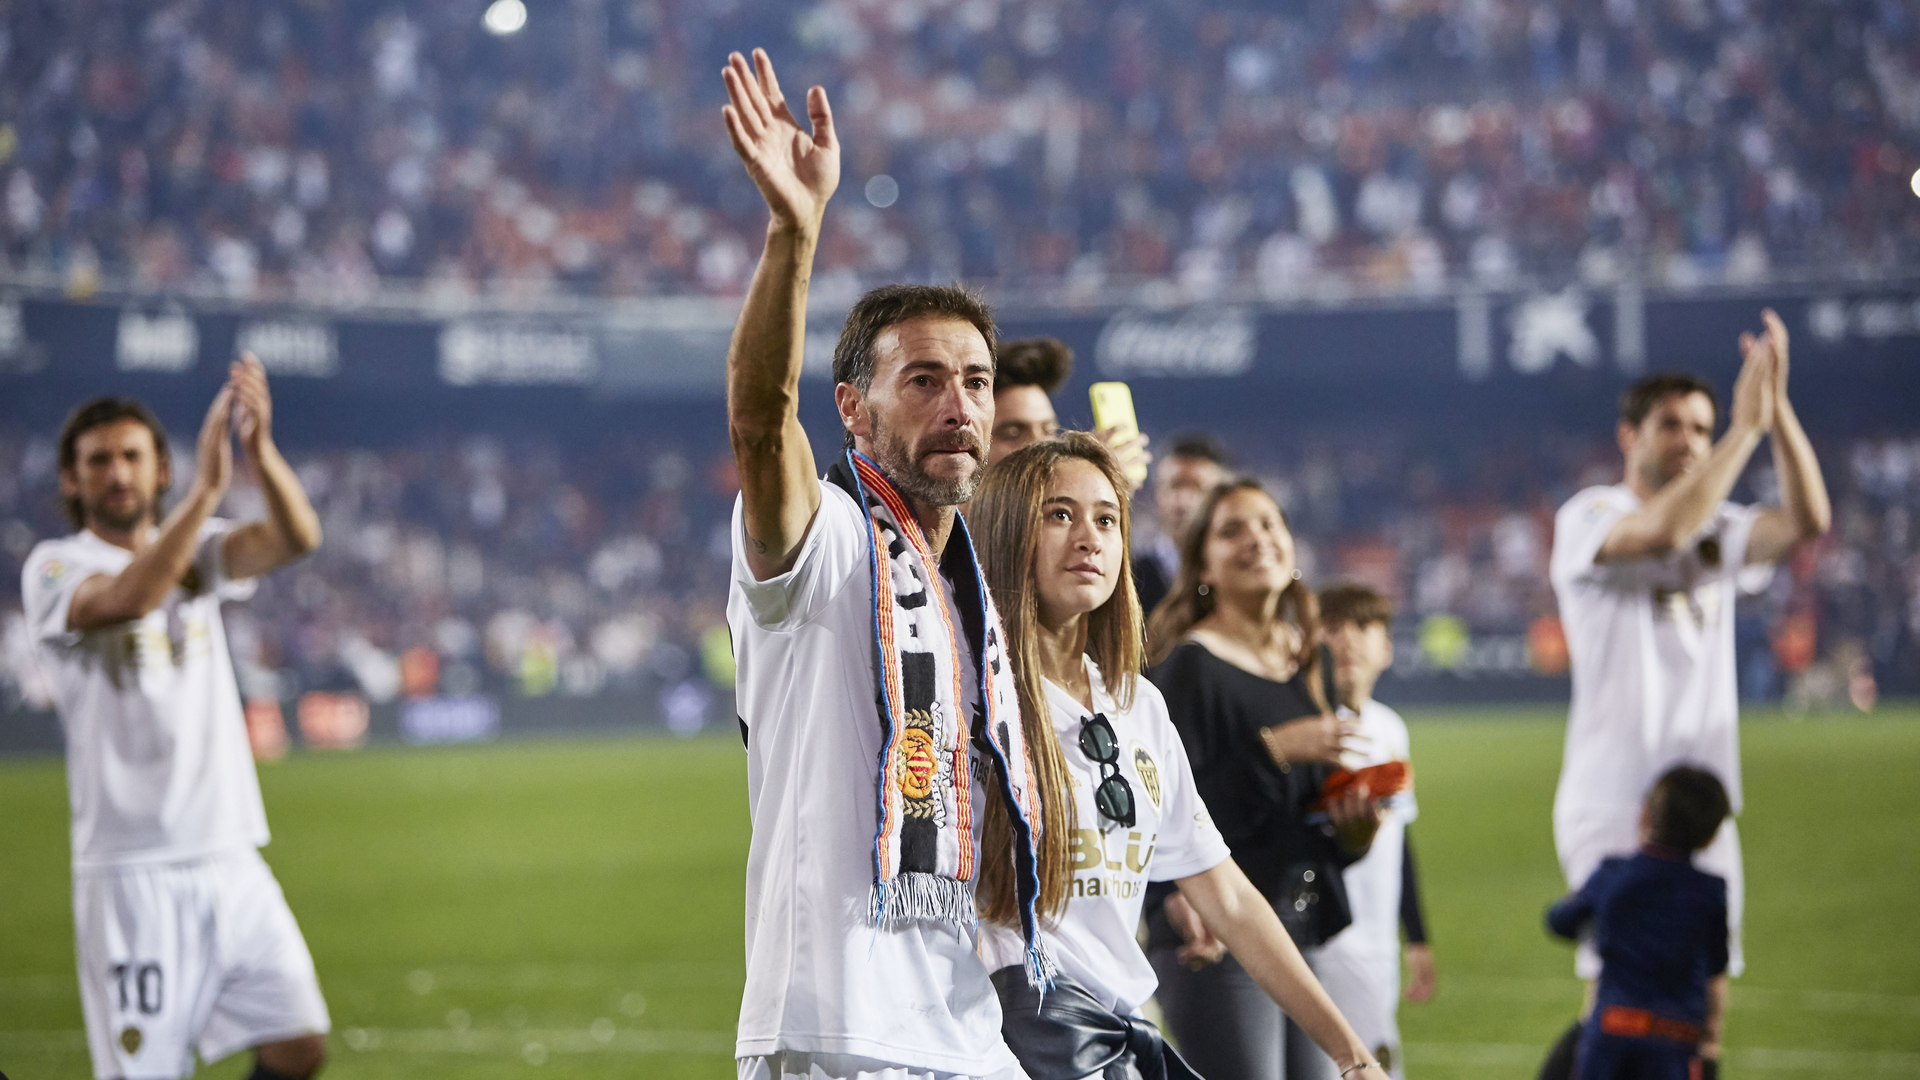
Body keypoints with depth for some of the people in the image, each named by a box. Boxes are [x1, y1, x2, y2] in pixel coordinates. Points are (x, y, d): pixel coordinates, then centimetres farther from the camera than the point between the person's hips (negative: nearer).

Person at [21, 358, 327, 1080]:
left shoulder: (196, 551, 12)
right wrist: (207, 487, -32)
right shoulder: (55, 567, -1)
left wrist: (259, 451, -26)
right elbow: (128, 598, -24)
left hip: (230, 855, 5)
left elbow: (297, 538, -7)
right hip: (132, 867, -5)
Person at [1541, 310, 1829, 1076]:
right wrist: (1746, 427, -22)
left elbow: (1807, 522, -4)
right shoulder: (1589, 517, -3)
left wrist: (1777, 409, -13)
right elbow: (1663, 530, -24)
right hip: (1615, 803, -6)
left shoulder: (1718, 529, 14)